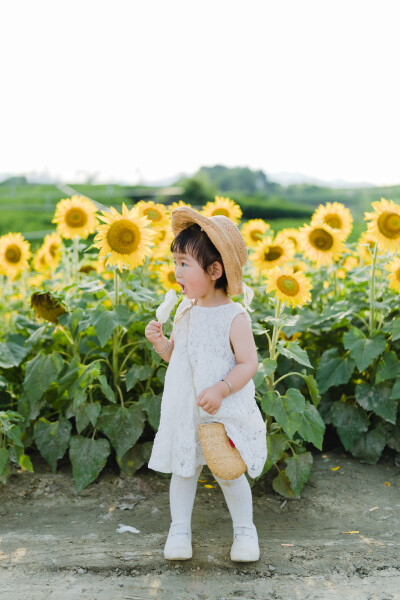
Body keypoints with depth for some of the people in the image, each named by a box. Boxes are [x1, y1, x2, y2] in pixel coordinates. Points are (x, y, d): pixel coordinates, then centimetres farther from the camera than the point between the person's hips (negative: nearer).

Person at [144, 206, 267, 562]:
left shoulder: (234, 317, -15)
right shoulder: (185, 311, 2)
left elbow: (249, 362, -16)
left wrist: (221, 390, -28)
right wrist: (159, 341, -8)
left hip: (224, 411, -5)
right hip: (184, 410, 5)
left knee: (229, 473, 7)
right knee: (183, 468, 12)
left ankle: (245, 531, 28)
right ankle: (180, 528, 28)